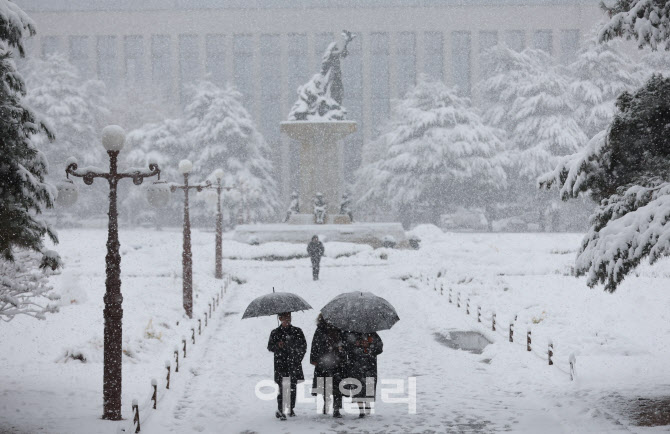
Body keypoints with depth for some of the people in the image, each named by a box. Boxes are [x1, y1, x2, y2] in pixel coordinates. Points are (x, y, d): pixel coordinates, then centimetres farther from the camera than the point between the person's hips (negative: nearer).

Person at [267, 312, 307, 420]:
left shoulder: (297, 331, 9)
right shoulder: (275, 333, 6)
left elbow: (304, 346, 12)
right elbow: (270, 347, 8)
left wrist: (299, 358, 2)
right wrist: (278, 346, -13)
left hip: (294, 363, 2)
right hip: (281, 364, -2)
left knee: (293, 387, 5)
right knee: (283, 387, -12)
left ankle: (292, 409, 17)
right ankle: (280, 411, -11)